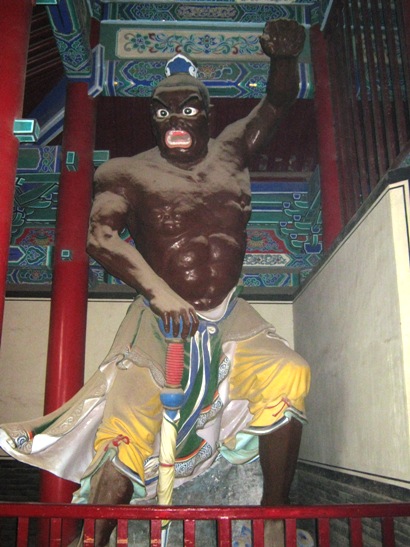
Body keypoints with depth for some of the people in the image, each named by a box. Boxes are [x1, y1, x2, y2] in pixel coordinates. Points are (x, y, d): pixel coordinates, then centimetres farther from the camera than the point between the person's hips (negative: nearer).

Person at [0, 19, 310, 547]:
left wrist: (284, 57, -17)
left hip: (229, 318, 3)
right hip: (158, 321, -3)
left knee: (287, 376, -19)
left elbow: (277, 102, 7)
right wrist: (159, 291, -31)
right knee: (127, 431, -16)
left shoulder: (231, 151, 10)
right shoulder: (129, 172, -2)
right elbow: (100, 236, -16)